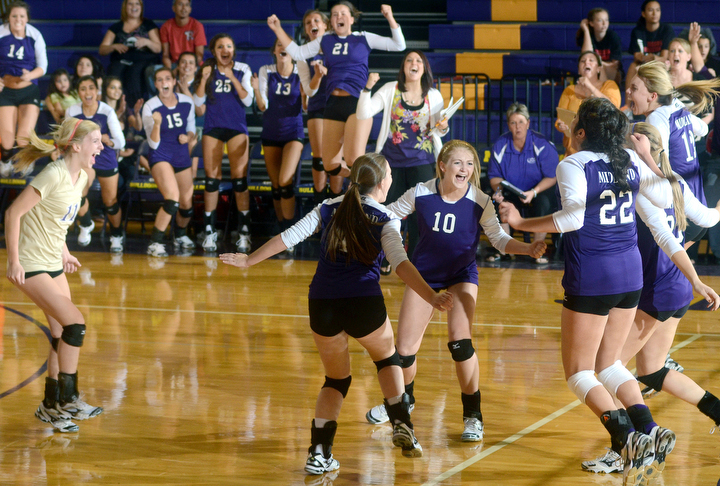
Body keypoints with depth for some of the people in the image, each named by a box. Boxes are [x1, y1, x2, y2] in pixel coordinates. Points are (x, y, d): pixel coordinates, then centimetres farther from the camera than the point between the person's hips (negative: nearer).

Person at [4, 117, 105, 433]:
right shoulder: (53, 176, -21)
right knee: (75, 324, -16)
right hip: (30, 267, -9)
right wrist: (13, 261, -18)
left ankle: (51, 406, 17)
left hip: (54, 265, 9)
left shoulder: (81, 177, 6)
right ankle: (68, 400, -6)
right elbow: (14, 213, -19)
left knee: (62, 337, 8)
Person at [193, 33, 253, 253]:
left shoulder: (242, 70, 2)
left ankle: (244, 231, -7)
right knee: (212, 178, 0)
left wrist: (232, 78, -17)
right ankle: (209, 231, 5)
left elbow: (248, 100, -7)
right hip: (212, 128, 2)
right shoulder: (208, 70, 6)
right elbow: (198, 101, 2)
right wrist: (203, 79, -12)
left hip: (237, 128, -2)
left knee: (239, 178, -10)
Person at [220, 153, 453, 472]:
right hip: (364, 304, -3)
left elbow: (287, 237, 12)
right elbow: (401, 264, -12)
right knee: (388, 358, 29)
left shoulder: (329, 210, 14)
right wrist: (432, 298, -19)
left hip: (322, 306, 3)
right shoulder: (385, 220, 3)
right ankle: (402, 425, 17)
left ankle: (319, 452, 6)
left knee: (336, 379, 20)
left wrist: (248, 260, 23)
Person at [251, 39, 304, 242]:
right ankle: (282, 231, 16)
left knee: (285, 182, -18)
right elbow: (263, 106, -3)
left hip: (293, 132, -3)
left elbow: (305, 107, -4)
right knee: (276, 186, 6)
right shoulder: (266, 72, 1)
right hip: (271, 132, 3)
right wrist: (256, 90, -20)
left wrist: (305, 94, -22)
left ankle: (289, 232, -12)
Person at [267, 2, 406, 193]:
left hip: (358, 102, -4)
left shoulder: (364, 38, 6)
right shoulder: (325, 41, 15)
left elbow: (399, 46, 2)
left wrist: (390, 18, -10)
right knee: (330, 165, 4)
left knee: (354, 160, -23)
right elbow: (297, 53, 19)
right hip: (333, 104, 4)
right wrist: (278, 29, 12)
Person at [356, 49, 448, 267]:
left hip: (422, 161, 0)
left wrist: (443, 128, -10)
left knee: (420, 213, -3)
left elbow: (438, 130, 14)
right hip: (392, 159, 0)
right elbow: (363, 114, -8)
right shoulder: (390, 90, -2)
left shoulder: (434, 96, 3)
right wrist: (368, 88, -22)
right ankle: (386, 261, 19)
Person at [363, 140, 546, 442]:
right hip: (424, 273, 2)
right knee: (404, 349, 3)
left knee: (460, 342, -22)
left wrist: (528, 249, -27)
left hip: (462, 275, -2)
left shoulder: (480, 202, -18)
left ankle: (473, 416, -6)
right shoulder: (420, 194, -15)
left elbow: (499, 238, -11)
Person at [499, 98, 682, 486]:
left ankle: (628, 438, -18)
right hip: (630, 273, 6)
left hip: (590, 278, -6)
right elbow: (664, 198, 17)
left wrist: (521, 223, -16)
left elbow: (573, 217, -24)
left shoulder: (573, 166, -11)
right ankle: (649, 430, 1)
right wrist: (651, 161, 28)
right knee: (608, 364, 20)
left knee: (578, 372, 4)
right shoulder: (630, 161, 6)